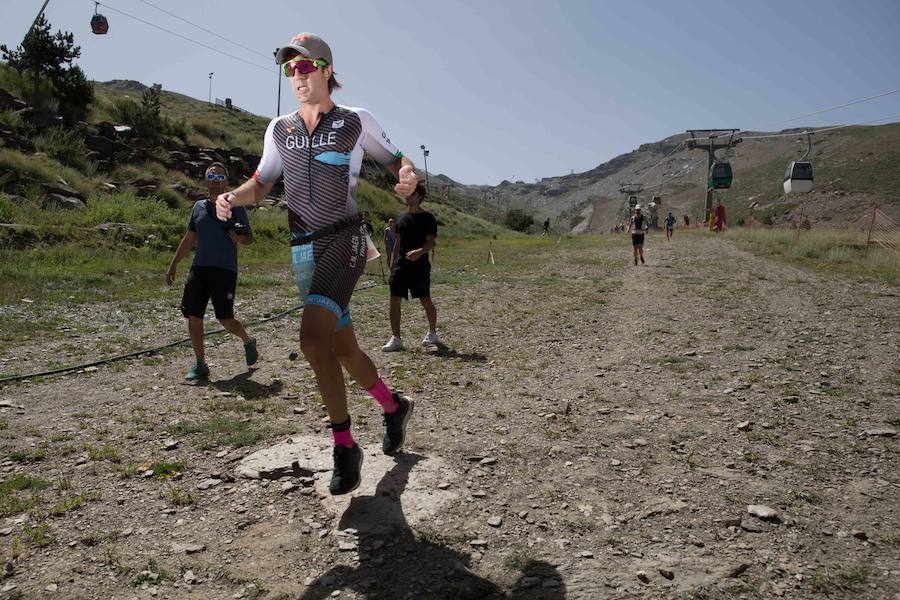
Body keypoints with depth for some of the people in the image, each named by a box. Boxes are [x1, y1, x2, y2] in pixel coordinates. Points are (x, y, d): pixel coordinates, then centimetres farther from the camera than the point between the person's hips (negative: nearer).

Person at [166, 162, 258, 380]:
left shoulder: (235, 207, 2)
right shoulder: (198, 207, 14)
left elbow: (249, 239, 4)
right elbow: (189, 239, 21)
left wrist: (239, 237, -19)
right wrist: (173, 265, 18)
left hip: (225, 270, -4)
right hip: (199, 268, 5)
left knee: (225, 319, -5)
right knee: (193, 316, -1)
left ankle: (248, 342, 26)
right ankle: (200, 365, 10)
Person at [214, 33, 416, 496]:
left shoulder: (356, 122, 1)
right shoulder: (279, 129, 13)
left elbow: (398, 162, 8)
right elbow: (261, 184, 20)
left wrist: (409, 177, -16)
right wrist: (232, 197, -2)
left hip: (343, 241, -5)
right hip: (302, 250, 5)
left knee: (313, 338, -25)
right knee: (343, 350, 12)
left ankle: (344, 448, -11)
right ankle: (394, 407, 37)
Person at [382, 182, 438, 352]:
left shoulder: (427, 217, -2)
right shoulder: (402, 218, 15)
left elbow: (431, 242, -9)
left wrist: (420, 251, -29)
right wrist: (392, 265, 14)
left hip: (419, 265, -5)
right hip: (400, 265, 5)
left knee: (425, 300, 3)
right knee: (394, 301, -3)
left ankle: (432, 333, 24)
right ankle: (395, 338, 1)